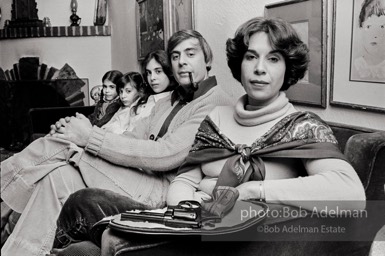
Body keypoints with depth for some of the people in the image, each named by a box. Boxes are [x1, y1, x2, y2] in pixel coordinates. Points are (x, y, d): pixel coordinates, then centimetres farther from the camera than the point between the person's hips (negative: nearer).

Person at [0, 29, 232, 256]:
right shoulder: (167, 102, 22)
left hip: (164, 189, -8)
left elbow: (167, 155, -20)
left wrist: (90, 137, -17)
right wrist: (88, 133, -8)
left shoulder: (217, 102, -8)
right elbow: (133, 139, 13)